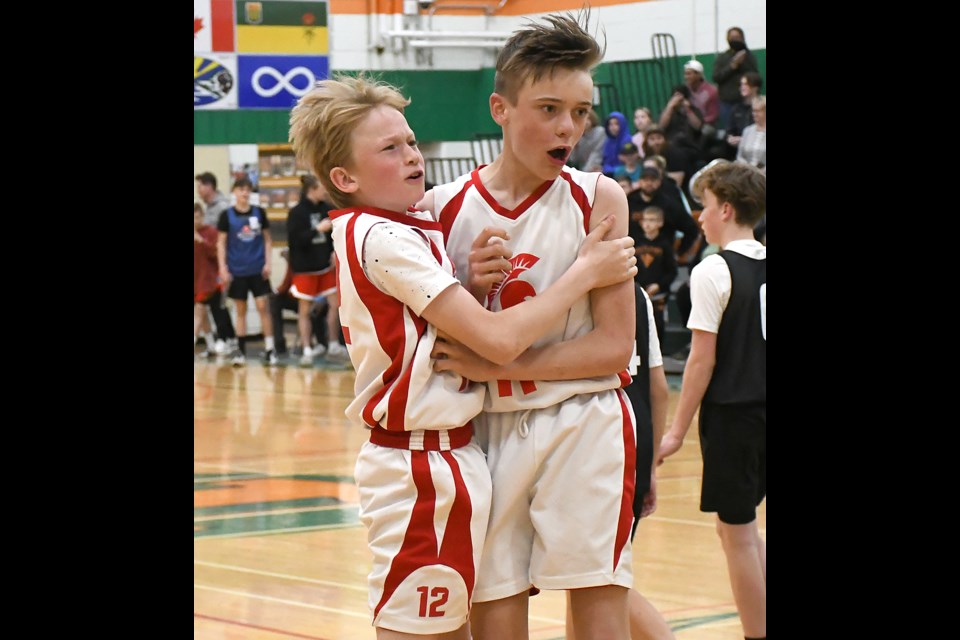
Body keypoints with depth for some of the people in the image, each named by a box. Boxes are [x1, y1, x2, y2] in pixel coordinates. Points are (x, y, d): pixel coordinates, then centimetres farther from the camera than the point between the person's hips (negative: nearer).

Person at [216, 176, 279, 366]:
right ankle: (240, 350, 13)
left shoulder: (259, 213, 2)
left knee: (263, 307, -5)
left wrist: (268, 263, -1)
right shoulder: (227, 215, -1)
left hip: (258, 269, 0)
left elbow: (267, 240, 8)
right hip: (237, 271, 0)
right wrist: (223, 268, -6)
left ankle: (269, 349, -2)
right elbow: (221, 243, 1)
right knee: (241, 310, 7)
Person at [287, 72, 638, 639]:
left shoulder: (416, 227, 14)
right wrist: (586, 271, -12)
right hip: (425, 463, -10)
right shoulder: (382, 237, -17)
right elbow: (499, 340, -22)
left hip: (445, 458, 10)